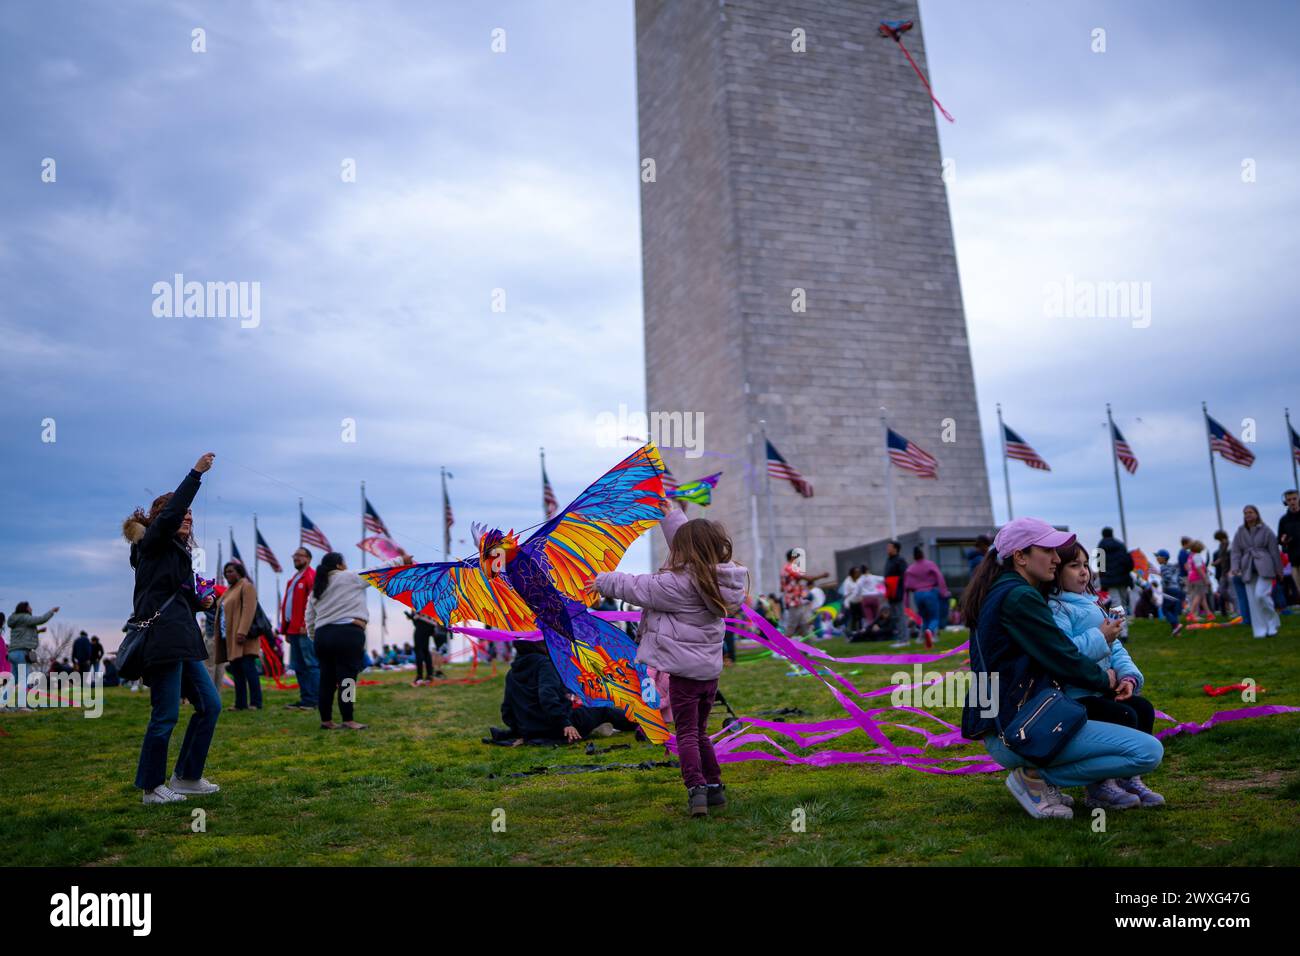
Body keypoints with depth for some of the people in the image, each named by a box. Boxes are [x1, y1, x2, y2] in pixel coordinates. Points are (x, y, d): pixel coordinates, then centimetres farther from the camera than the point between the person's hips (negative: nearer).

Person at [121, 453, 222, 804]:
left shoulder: (176, 551, 25)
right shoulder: (153, 542, 1)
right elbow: (170, 513, -20)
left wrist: (199, 603, 11)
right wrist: (196, 473, -22)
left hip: (181, 641, 9)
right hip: (162, 640, -9)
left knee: (210, 705, 8)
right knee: (166, 715, -5)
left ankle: (186, 776, 18)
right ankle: (152, 788, 9)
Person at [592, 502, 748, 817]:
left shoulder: (678, 584, -20)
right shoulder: (719, 577, 1)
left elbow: (638, 588, -7)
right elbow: (692, 543, 16)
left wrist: (604, 581, 9)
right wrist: (671, 515, 26)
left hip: (683, 671, -7)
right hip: (710, 670, 7)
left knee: (686, 733, -1)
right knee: (699, 731, 20)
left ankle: (696, 788, -12)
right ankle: (714, 787, 24)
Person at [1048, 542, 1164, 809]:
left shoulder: (1091, 603, 18)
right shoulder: (1054, 608, -14)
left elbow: (1115, 647, 15)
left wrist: (1128, 675, -3)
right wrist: (1099, 638, -21)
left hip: (1101, 689, 10)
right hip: (1071, 696, -10)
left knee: (1144, 708, 2)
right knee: (1124, 716, -21)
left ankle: (1129, 778, 10)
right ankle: (1100, 789, -8)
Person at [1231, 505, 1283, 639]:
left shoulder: (1265, 530, 3)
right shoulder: (1240, 532, 10)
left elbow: (1274, 550, 4)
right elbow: (1236, 551, 6)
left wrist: (1279, 570, 4)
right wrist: (1235, 567, -8)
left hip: (1264, 567, -3)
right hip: (1248, 570, 3)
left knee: (1261, 594, -19)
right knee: (1253, 601, 0)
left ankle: (1273, 623, 4)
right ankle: (1261, 631, 6)